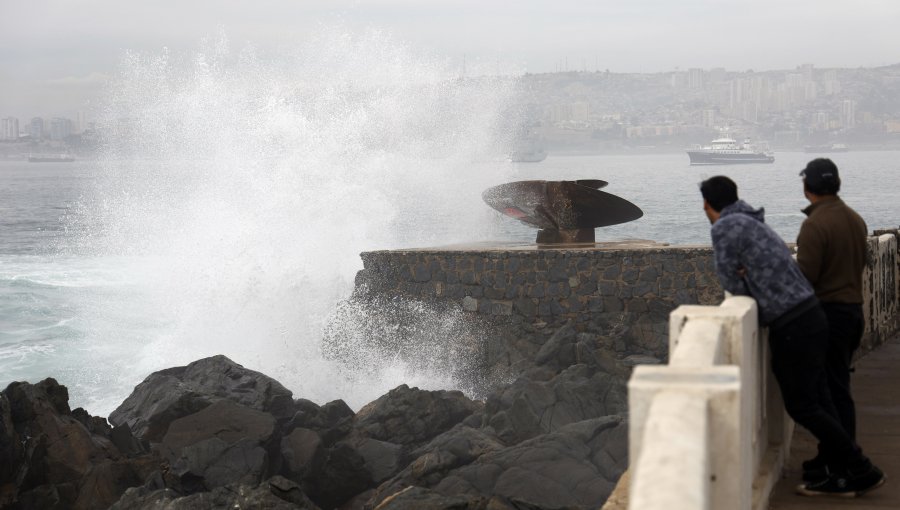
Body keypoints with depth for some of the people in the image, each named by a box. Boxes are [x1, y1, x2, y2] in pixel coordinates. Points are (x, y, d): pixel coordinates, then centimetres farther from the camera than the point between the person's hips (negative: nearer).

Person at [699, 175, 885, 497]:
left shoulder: (724, 227, -9)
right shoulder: (752, 222, 19)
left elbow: (731, 282, -10)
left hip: (793, 326, -9)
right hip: (811, 317, 9)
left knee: (802, 406, 0)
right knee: (817, 401, 13)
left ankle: (862, 470, 4)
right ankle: (840, 474, 17)